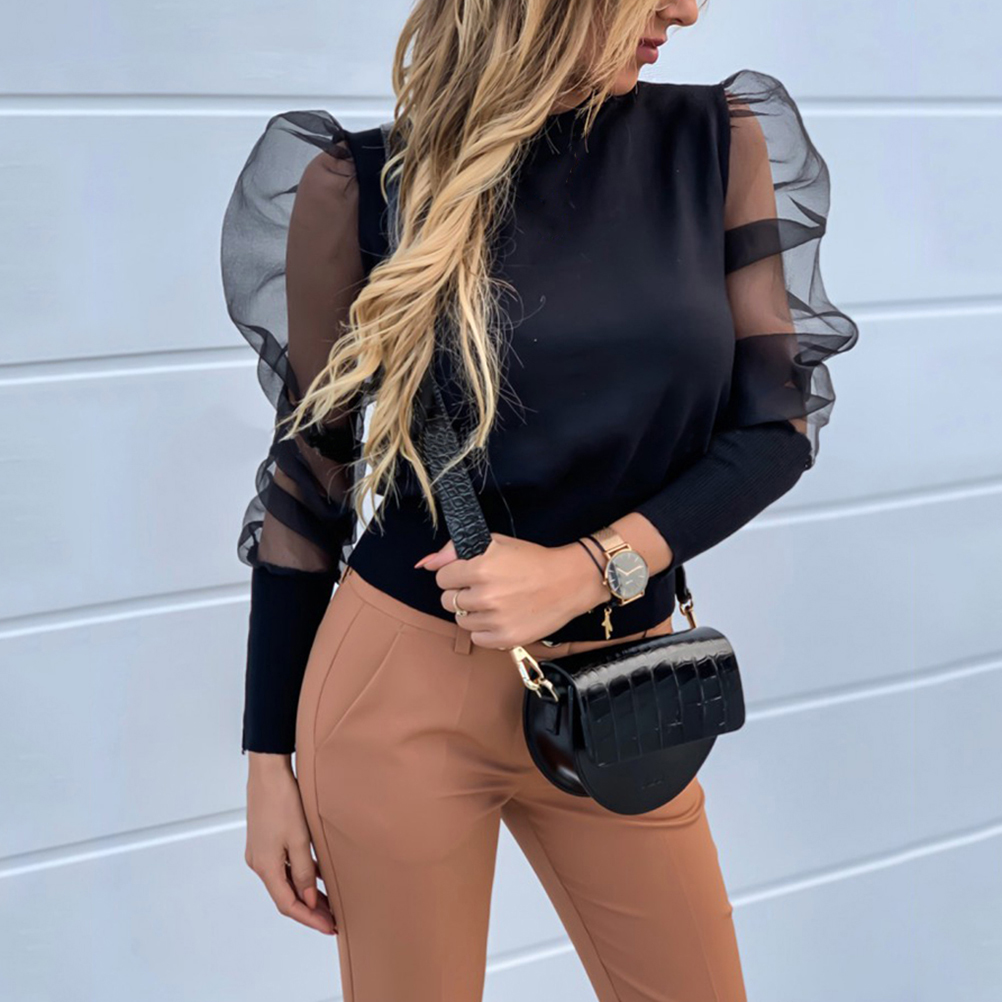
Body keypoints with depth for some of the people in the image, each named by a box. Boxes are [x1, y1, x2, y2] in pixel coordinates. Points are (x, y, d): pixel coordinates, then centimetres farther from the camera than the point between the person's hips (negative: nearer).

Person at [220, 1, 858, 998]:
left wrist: (588, 570, -16)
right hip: (405, 690, -2)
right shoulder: (359, 186, -8)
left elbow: (778, 422, -2)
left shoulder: (722, 143, -2)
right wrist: (268, 757, 0)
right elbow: (308, 472, -2)